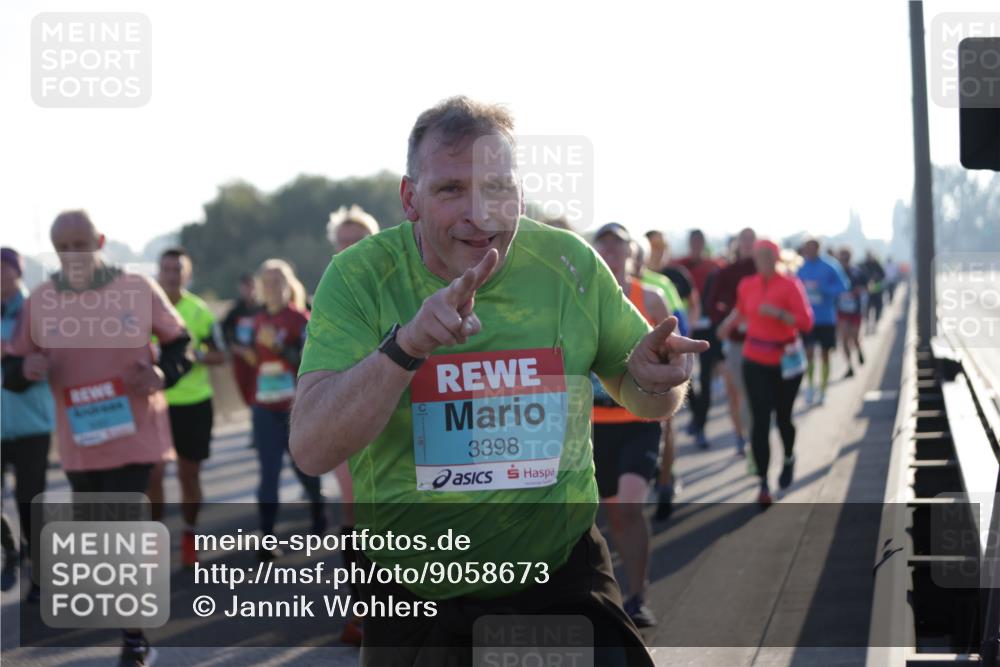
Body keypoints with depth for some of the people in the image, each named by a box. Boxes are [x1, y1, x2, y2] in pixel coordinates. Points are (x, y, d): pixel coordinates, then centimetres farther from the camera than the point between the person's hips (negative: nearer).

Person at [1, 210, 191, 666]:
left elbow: (178, 341, 7)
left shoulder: (138, 289, -5)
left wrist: (163, 374, -14)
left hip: (134, 436, -3)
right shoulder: (40, 301, -1)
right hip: (78, 444, 3)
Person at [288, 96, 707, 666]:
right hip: (412, 591, -1)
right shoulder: (361, 277, -12)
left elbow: (643, 400, 9)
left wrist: (653, 379, -15)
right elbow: (312, 450, -23)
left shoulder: (569, 263, -5)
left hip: (560, 572, 1)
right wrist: (407, 344, -37)